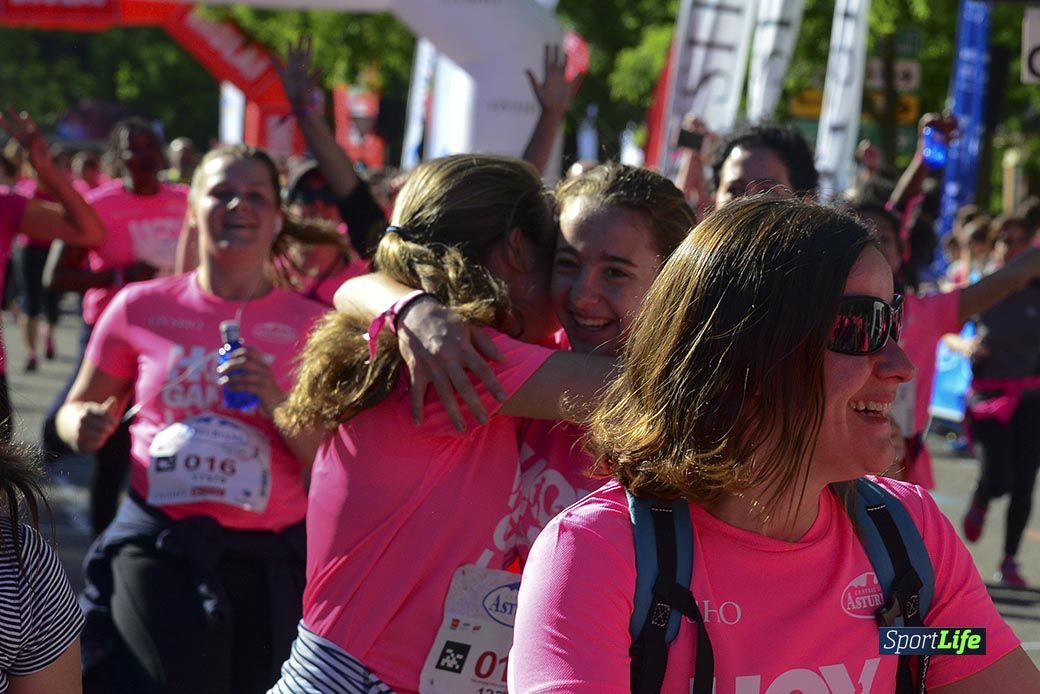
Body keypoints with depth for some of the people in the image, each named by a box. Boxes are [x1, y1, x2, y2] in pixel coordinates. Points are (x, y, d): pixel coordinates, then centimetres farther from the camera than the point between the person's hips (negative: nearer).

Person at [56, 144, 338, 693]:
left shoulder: (312, 325, 2)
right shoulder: (140, 308, 2)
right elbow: (75, 410, 14)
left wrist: (275, 403, -17)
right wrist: (86, 428, -9)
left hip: (272, 559, 1)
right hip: (158, 546, -1)